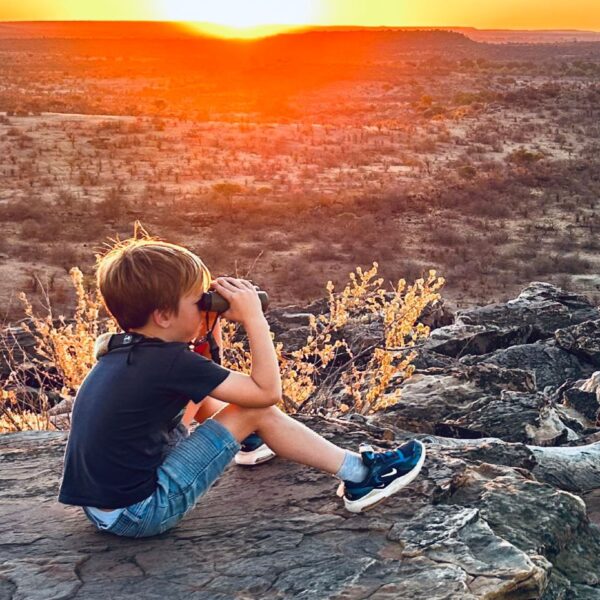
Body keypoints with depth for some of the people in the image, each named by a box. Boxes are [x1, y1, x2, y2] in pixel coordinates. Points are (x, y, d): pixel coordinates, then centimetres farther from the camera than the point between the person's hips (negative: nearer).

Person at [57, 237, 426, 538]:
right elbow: (268, 391, -17)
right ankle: (358, 476, 2)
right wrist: (254, 317, -11)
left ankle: (246, 441, 42)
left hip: (102, 506, 9)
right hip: (137, 514, -9)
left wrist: (210, 320, 9)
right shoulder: (171, 362, -21)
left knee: (199, 391, 17)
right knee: (256, 409, -7)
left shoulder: (119, 348, 4)